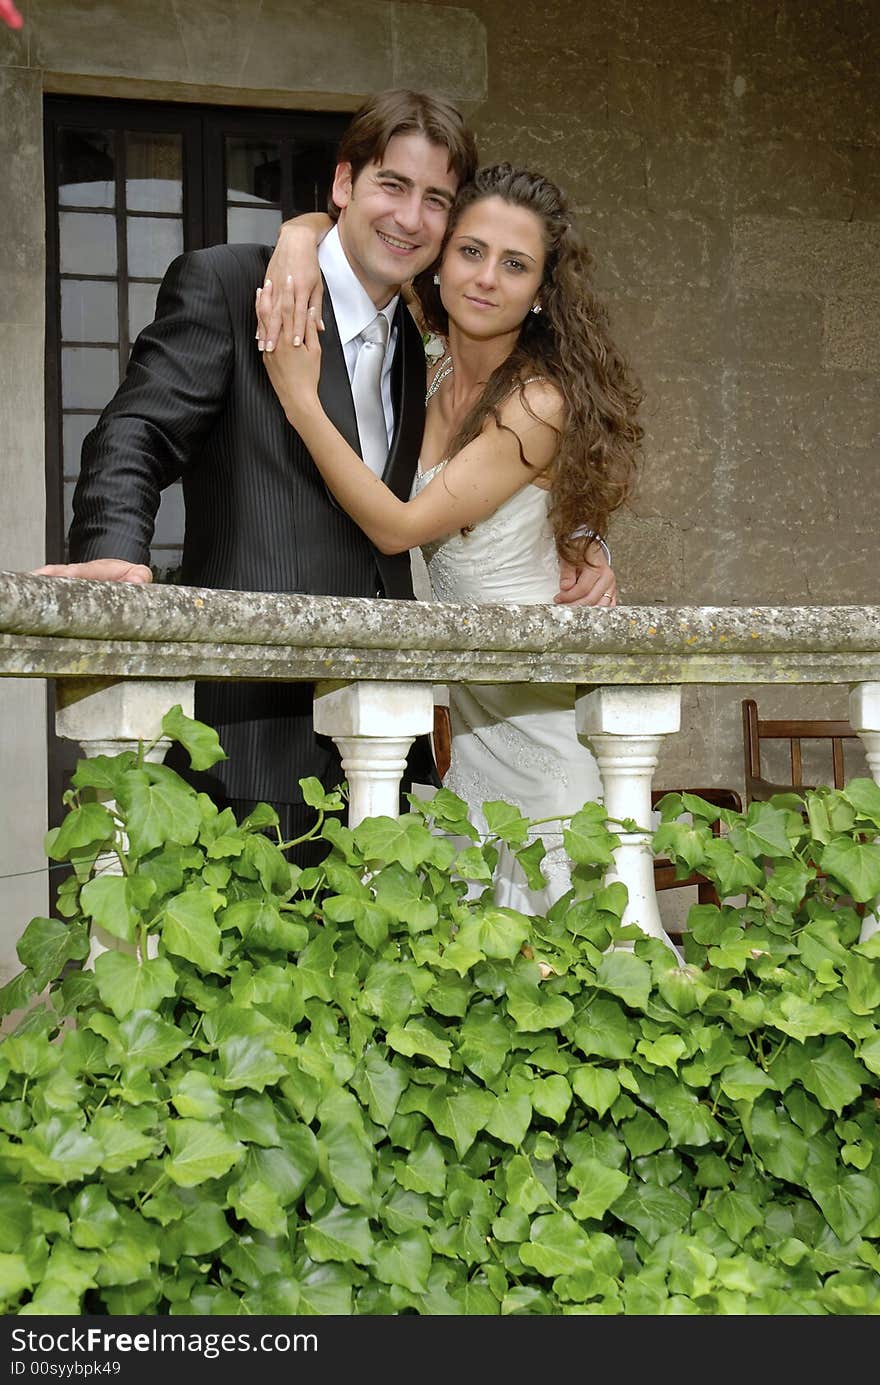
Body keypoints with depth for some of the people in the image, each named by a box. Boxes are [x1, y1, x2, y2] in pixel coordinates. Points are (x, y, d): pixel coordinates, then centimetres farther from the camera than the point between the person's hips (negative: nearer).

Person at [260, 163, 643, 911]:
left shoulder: (539, 402, -19)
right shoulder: (433, 380, 2)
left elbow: (400, 526, -20)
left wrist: (301, 397, -21)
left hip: (538, 711, -7)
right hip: (466, 710, 7)